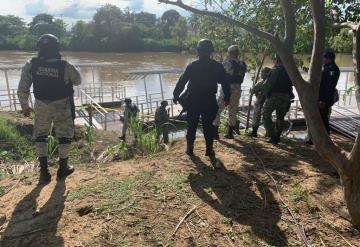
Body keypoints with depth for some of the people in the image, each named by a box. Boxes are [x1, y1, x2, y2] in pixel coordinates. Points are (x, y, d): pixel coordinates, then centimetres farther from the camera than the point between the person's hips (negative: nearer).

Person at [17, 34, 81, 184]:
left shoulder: (30, 65, -10)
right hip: (62, 107, -2)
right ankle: (63, 168, 25)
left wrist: (25, 106, 10)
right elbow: (78, 81, 1)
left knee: (40, 136, 17)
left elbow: (22, 89, -4)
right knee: (64, 136, 13)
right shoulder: (65, 67, -18)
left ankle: (44, 172, 16)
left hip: (41, 107, 2)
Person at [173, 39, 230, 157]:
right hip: (210, 101, 0)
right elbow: (225, 84, 1)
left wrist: (176, 95, 7)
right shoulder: (217, 66, -2)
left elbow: (182, 81, -3)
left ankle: (190, 148, 17)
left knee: (192, 125, 11)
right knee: (208, 125, 8)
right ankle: (209, 149, 13)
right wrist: (227, 98, 12)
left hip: (193, 100, 0)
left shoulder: (192, 66, -5)